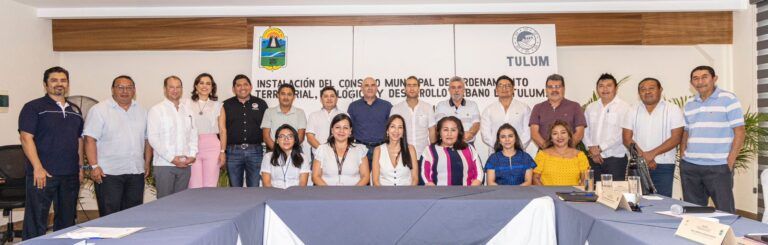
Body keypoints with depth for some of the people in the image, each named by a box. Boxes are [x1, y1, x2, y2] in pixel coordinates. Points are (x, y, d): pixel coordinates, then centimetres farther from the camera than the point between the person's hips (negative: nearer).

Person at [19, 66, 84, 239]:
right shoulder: (34, 107, -1)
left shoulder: (75, 111, 16)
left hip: (70, 175, 6)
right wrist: (38, 168, -16)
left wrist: (80, 167, 12)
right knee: (36, 222, -3)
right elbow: (26, 138, -9)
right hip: (43, 174, -5)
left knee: (67, 221, 12)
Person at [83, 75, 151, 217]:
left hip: (136, 172, 5)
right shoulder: (99, 110, -3)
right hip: (108, 173, -5)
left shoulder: (141, 111, 14)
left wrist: (147, 163, 11)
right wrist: (94, 166, -15)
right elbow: (90, 140, -8)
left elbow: (147, 140, 17)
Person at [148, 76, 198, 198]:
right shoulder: (156, 110, -2)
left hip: (184, 164, 4)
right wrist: (172, 158, -13)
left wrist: (192, 155, -2)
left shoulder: (187, 110, 14)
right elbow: (153, 138, -8)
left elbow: (193, 134, 13)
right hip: (164, 164, -4)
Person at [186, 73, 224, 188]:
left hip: (212, 147, 0)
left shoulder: (218, 105, 9)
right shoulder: (188, 104, 7)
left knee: (210, 186, 1)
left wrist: (223, 151, -2)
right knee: (195, 186, 0)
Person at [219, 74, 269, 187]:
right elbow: (222, 129, 1)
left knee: (255, 188, 4)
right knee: (235, 188, 7)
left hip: (255, 151, 0)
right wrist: (222, 151, -9)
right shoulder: (227, 105, 8)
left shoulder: (261, 104, 9)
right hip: (233, 151, 0)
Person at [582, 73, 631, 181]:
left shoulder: (624, 107, -4)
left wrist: (600, 148, -13)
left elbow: (622, 134, -13)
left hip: (616, 158, -4)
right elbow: (585, 131, 9)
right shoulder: (590, 108, 12)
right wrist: (591, 149, -6)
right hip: (595, 158, 4)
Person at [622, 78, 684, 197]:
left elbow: (676, 138, -7)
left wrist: (652, 153, -15)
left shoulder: (673, 110, 1)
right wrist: (643, 156, -10)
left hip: (664, 165, -2)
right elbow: (627, 138, 3)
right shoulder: (633, 112, 10)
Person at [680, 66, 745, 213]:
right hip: (689, 167, 5)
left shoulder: (728, 99, -3)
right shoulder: (689, 105, 13)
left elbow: (739, 133, -6)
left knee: (725, 211, 0)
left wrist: (730, 163, -11)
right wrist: (682, 157, 8)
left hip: (718, 167, -5)